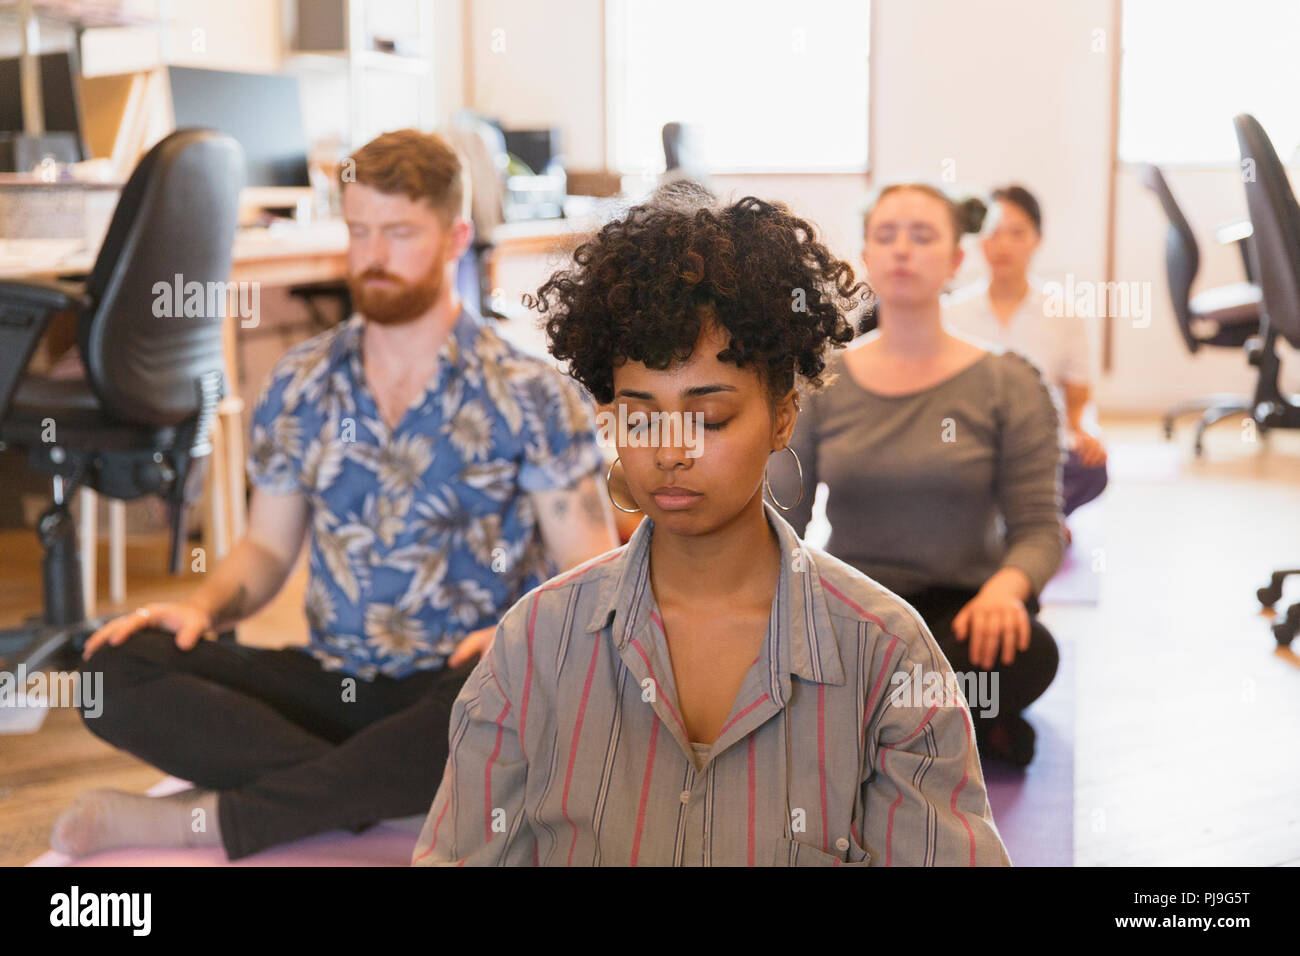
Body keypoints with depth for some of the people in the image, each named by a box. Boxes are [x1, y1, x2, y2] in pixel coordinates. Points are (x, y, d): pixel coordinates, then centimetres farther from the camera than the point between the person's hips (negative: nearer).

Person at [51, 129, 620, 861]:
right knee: (117, 668, -18)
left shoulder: (530, 396, -2)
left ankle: (214, 820, -24)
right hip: (330, 683, 4)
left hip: (456, 687, -3)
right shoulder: (303, 384, 10)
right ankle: (363, 791, -24)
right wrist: (203, 606, -4)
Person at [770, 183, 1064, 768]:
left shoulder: (1007, 385, 1)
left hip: (957, 605, -1)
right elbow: (782, 522, 6)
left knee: (1026, 652, -38)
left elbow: (1038, 527, -3)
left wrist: (1005, 587, -25)